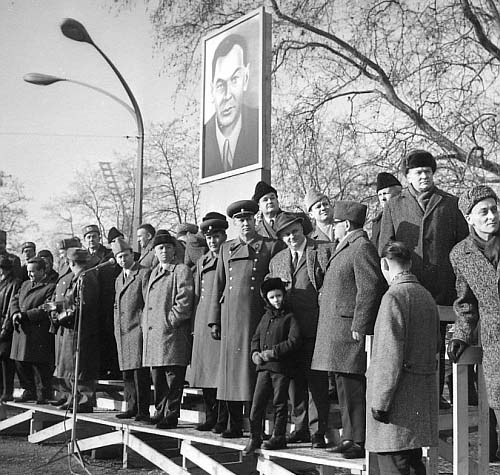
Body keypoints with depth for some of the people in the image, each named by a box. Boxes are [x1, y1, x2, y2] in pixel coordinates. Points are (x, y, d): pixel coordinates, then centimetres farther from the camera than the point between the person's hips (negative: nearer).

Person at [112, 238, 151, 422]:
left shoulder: (144, 274, -4)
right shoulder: (118, 279, 21)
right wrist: (116, 330, 17)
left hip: (138, 329, -8)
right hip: (121, 331, 8)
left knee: (140, 371, -10)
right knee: (127, 372, 9)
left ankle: (143, 410, -7)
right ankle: (132, 407, 15)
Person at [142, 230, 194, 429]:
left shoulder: (182, 270, -2)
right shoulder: (154, 273, 21)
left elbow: (185, 301, -11)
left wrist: (170, 321, -13)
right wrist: (146, 325, 14)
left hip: (173, 333, -8)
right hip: (153, 333, 8)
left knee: (173, 376, -6)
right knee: (157, 376, 12)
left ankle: (171, 415, -3)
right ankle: (161, 411, 21)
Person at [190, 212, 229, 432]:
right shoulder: (202, 262, 18)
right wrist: (194, 325, 14)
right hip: (202, 323, 6)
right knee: (205, 371, 7)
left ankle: (224, 419, -2)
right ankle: (211, 417, 16)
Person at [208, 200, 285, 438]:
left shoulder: (272, 247, 5)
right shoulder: (226, 248, 17)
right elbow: (218, 285, 17)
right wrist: (214, 320, 11)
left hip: (258, 316, -4)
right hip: (231, 316, 4)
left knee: (256, 367, -5)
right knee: (231, 367, 3)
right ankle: (234, 425, 11)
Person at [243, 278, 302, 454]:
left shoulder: (289, 318, -3)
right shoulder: (265, 317, 16)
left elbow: (294, 341, -13)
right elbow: (255, 338, 24)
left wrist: (273, 352, -16)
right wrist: (255, 353, 4)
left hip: (281, 367, -5)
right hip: (263, 367, 5)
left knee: (280, 403, 2)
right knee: (257, 402, 3)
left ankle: (278, 437, 12)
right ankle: (255, 437, 11)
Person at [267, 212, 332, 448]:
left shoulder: (323, 251, 0)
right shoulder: (276, 261, 17)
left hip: (315, 327, -5)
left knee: (316, 381, -4)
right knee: (294, 380, 10)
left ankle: (318, 432, 2)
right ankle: (300, 428, 20)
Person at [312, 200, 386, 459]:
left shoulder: (362, 248, -12)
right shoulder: (345, 248, 21)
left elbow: (370, 289, -19)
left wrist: (359, 328, -20)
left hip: (350, 330, -11)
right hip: (337, 331, 11)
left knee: (354, 389, -8)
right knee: (345, 388, 14)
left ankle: (361, 442, -3)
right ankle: (350, 438, 22)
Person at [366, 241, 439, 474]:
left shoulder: (394, 297, -15)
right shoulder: (426, 296, 12)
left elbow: (390, 356, -19)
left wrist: (379, 401, -16)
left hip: (399, 399, -9)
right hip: (424, 394, 9)